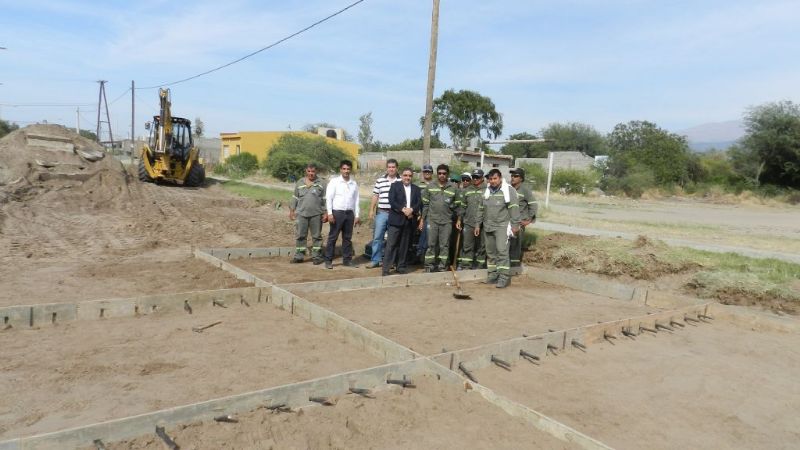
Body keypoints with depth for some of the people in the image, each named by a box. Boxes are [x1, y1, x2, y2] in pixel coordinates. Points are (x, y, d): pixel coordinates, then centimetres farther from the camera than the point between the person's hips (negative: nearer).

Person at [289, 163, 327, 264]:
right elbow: (295, 198, 14)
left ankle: (316, 256, 13)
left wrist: (325, 213, -3)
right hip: (301, 214, 2)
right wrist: (291, 210, 8)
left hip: (316, 214, -1)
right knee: (300, 235, 4)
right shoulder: (299, 183, 10)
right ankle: (299, 256, 12)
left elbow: (325, 199, 2)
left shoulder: (321, 184, 4)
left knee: (317, 236, 4)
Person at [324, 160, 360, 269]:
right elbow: (328, 198, -5)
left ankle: (347, 260, 18)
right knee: (332, 237, 0)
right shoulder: (334, 181, -2)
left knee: (347, 238, 10)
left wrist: (357, 215, 9)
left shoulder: (354, 183, 10)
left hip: (349, 213, 4)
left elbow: (356, 200, 12)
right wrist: (329, 213, -13)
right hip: (337, 212, -4)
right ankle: (328, 260, 7)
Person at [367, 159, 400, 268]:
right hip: (381, 212, 2)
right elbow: (375, 196, 10)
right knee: (377, 237, 2)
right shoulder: (380, 180, 8)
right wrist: (371, 210, 5)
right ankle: (376, 260, 9)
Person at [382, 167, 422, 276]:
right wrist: (403, 210, -16)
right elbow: (392, 201, -6)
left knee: (405, 245, 7)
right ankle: (386, 269, -3)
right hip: (396, 219, -3)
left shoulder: (416, 189, 15)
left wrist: (411, 209, -14)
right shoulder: (395, 186, 5)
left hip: (410, 220, 3)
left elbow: (419, 203, 4)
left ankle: (401, 267, 16)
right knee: (391, 244, -5)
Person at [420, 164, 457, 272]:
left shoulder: (453, 188, 4)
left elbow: (457, 205, 12)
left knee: (444, 245, 5)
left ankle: (442, 266, 14)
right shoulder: (430, 186, 5)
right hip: (432, 220, 0)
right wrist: (422, 219, 5)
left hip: (447, 221, 0)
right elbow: (425, 204, 7)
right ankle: (429, 266, 10)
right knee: (431, 244, 2)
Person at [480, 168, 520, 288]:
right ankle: (492, 275, 20)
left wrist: (515, 224, -13)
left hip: (502, 226, -6)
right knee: (490, 252, 11)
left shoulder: (508, 190, -7)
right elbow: (481, 209, 17)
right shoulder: (486, 191, 12)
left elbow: (514, 208, -10)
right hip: (488, 227, 7)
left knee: (502, 250, -14)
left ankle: (504, 277, -11)